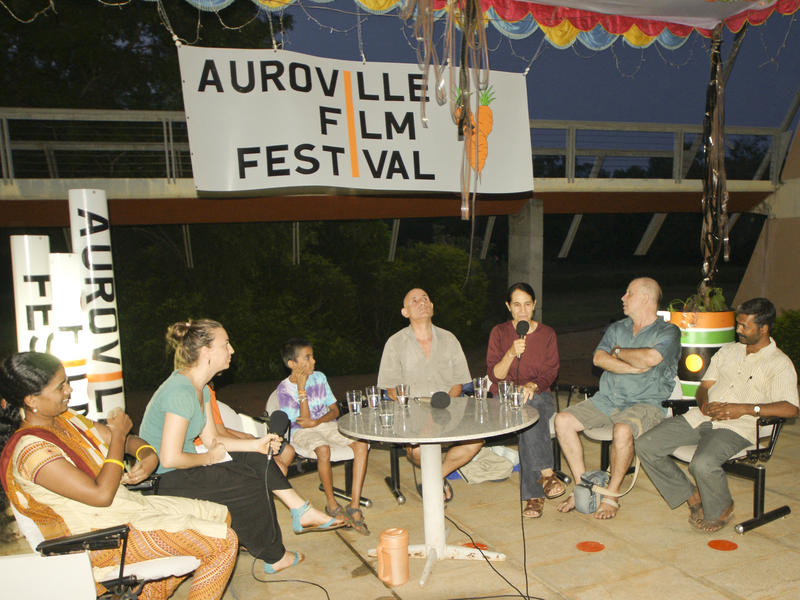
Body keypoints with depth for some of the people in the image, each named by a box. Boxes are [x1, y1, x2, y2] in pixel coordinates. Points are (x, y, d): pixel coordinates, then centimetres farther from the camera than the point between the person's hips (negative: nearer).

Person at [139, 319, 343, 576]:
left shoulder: (200, 388, 6)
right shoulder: (181, 392, -26)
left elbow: (211, 438, 8)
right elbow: (170, 459, -30)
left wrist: (257, 444, -1)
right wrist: (208, 458, -13)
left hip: (184, 467, 10)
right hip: (166, 481, -10)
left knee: (257, 459, 5)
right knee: (254, 487, -11)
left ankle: (302, 512, 12)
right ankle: (275, 557, 9)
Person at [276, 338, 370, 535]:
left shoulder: (319, 377, 8)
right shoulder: (285, 388, -6)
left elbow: (334, 410, 7)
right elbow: (304, 420, -13)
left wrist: (316, 421, -14)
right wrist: (301, 388, -17)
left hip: (327, 424, 5)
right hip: (302, 432, -4)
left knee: (362, 443, -24)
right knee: (323, 449, -39)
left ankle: (354, 506, -24)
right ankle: (332, 504, -16)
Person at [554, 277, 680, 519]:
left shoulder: (668, 332, 1)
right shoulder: (616, 328, 18)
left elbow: (650, 358, -21)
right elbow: (599, 358, 0)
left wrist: (619, 352, -3)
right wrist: (635, 367, -11)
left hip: (644, 404, -6)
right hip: (606, 399, 6)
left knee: (623, 430, -37)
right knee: (563, 420, -14)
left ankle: (611, 496, -16)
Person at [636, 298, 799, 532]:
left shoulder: (780, 364, 1)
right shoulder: (728, 350, 20)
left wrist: (745, 409, -22)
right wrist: (704, 403, -4)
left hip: (736, 427, -6)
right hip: (700, 417, 6)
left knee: (703, 463, -36)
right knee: (645, 446, -11)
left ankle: (720, 511, -1)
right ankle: (692, 496, 7)